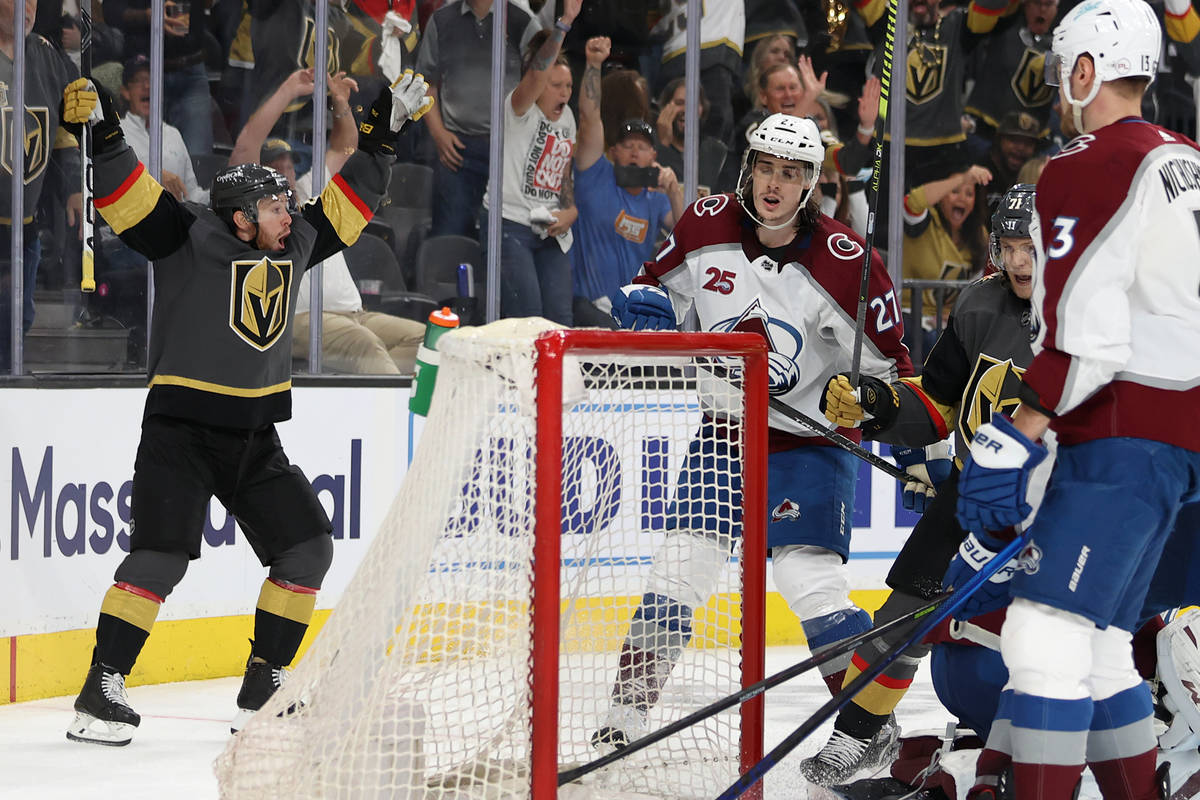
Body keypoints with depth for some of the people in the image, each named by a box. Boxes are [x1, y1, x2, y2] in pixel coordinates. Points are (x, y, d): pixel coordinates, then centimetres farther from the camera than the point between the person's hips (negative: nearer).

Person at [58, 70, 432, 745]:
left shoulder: (295, 245, 8)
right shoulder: (191, 240, -9)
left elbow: (347, 204, 19)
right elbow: (129, 197, -18)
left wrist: (385, 134, 15)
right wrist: (101, 132, -32)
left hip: (256, 440, 7)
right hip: (181, 432, -7)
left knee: (309, 548, 3)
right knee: (161, 557, -17)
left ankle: (263, 689, 14)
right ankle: (99, 695, -12)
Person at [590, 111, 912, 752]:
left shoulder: (845, 263, -17)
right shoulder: (705, 228, -5)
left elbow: (887, 364, -10)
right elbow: (659, 285, 13)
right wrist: (643, 303, -9)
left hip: (808, 439, -4)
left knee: (806, 575, -16)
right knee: (681, 563, 2)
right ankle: (627, 711, 13)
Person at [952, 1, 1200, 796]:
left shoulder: (1089, 169, -10)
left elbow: (1085, 332, -18)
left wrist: (1016, 437, -18)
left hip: (1128, 431, -9)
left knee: (1049, 628, -14)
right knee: (1096, 639, 15)